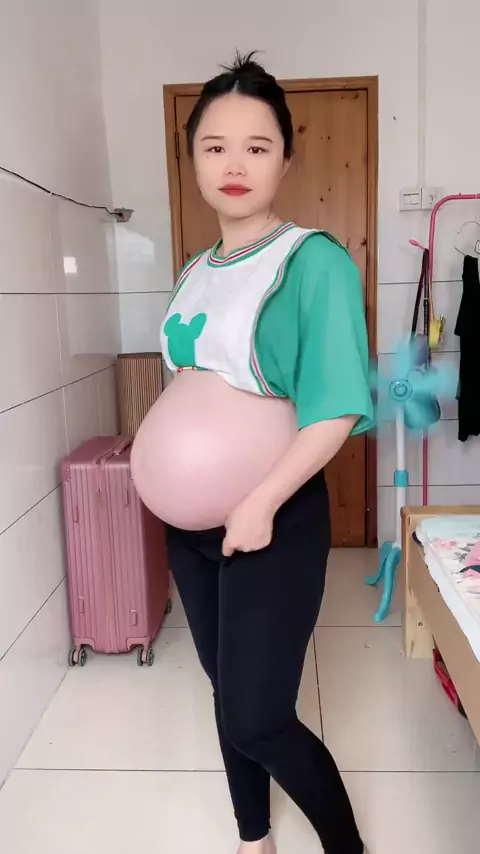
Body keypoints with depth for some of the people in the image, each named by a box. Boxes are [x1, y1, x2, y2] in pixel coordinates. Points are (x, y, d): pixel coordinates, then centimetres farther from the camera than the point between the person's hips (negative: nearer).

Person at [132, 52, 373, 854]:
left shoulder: (315, 261, -12)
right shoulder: (196, 272, 9)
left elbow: (339, 408, -18)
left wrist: (260, 503, -21)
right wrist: (166, 445, 2)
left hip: (275, 518, -6)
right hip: (190, 517, 7)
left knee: (258, 719, -1)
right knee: (228, 692, 18)